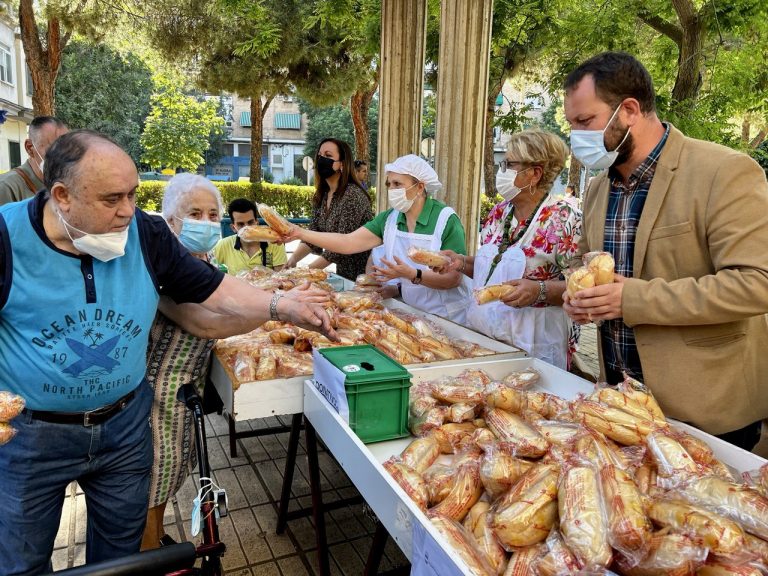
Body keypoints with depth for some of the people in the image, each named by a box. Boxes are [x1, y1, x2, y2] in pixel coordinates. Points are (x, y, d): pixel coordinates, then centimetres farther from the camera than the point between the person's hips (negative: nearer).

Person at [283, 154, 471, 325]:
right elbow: (348, 243, -8)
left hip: (445, 319, -4)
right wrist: (301, 233, -16)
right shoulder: (389, 218, 0)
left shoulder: (446, 220, -15)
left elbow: (453, 278, -19)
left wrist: (411, 274, -32)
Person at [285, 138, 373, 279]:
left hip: (363, 273, -7)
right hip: (343, 271, 7)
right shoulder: (320, 196, 3)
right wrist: (293, 259, -15)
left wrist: (307, 269, -23)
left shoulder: (353, 195, -20)